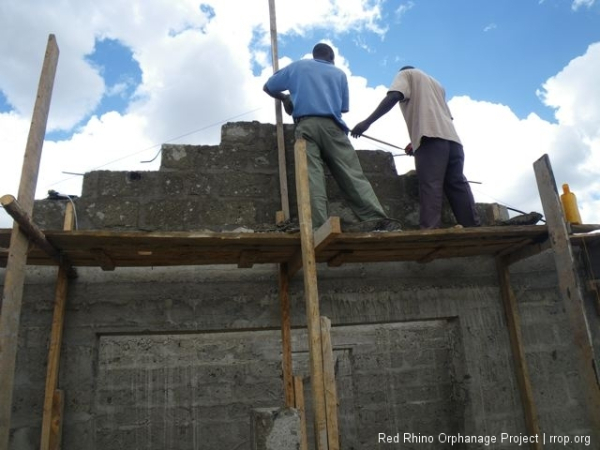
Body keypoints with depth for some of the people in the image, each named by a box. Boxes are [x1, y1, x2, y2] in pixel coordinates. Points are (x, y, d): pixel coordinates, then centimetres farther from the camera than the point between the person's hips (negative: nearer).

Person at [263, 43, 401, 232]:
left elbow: (268, 87, 27)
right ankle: (376, 219, -17)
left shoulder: (297, 66, 23)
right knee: (352, 174, -6)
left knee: (312, 177, -12)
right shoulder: (339, 73, 24)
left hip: (306, 126, 0)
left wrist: (285, 97, 44)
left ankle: (320, 227, -24)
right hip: (331, 126, 1)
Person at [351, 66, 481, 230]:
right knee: (458, 187, 3)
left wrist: (367, 122, -7)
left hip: (431, 137, -7)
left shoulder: (406, 74, 19)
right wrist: (415, 142, 36)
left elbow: (393, 97, -3)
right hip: (451, 138, 7)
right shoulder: (435, 83, 39)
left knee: (430, 187, -16)